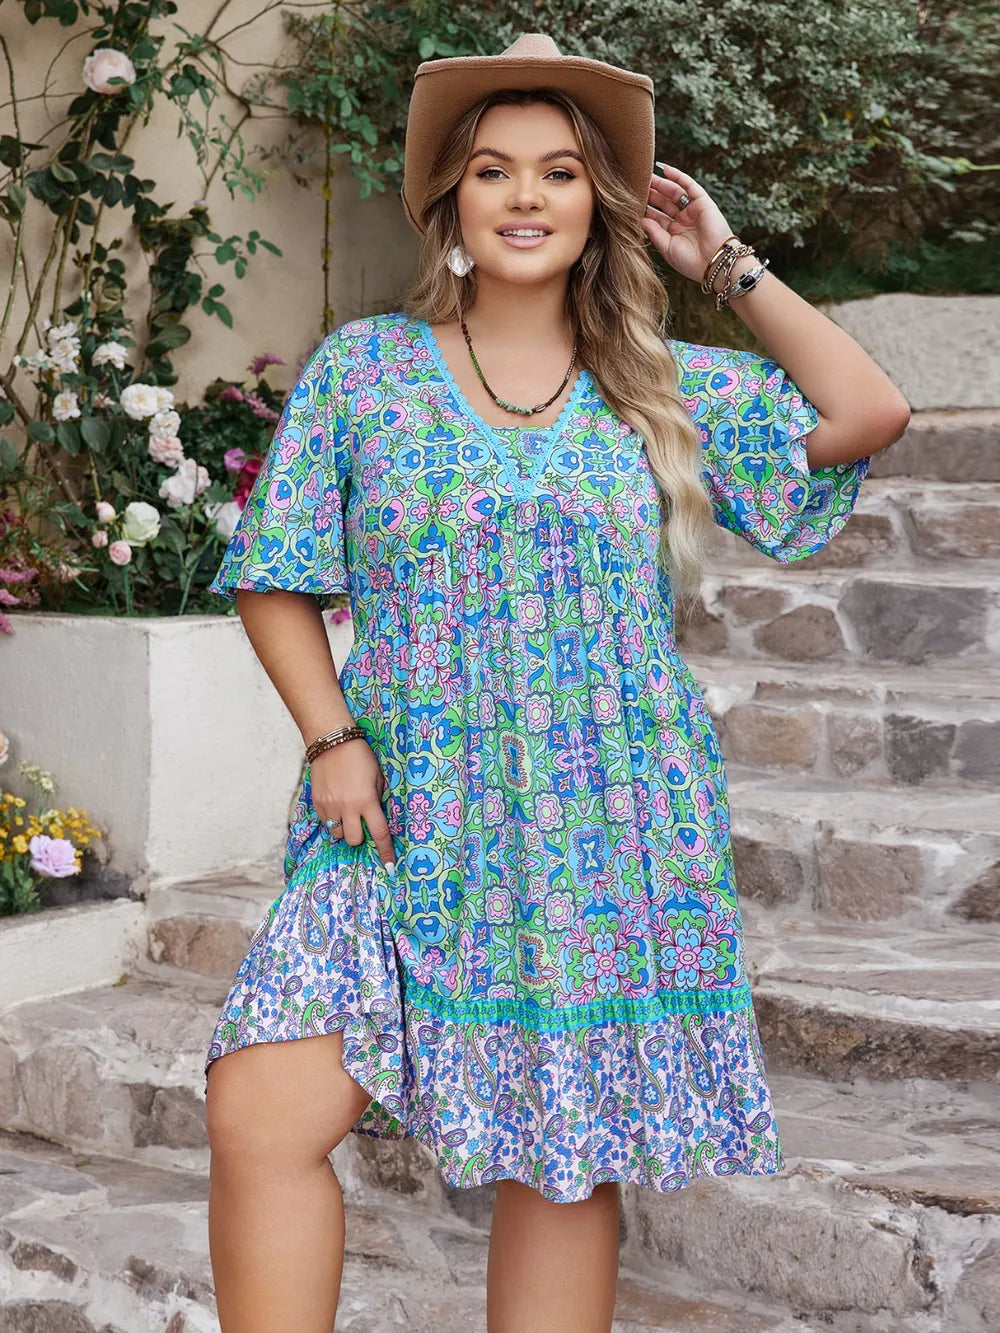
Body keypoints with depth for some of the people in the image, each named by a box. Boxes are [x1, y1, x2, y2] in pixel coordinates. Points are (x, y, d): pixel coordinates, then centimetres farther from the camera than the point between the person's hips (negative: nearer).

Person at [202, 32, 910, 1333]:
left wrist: (729, 267, 4)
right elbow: (275, 580, 8)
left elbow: (868, 413, -3)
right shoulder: (361, 368, 7)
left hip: (610, 841, 1)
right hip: (407, 832, 0)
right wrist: (331, 739, -6)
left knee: (567, 1168, 4)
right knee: (259, 1119, -15)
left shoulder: (669, 390, 8)